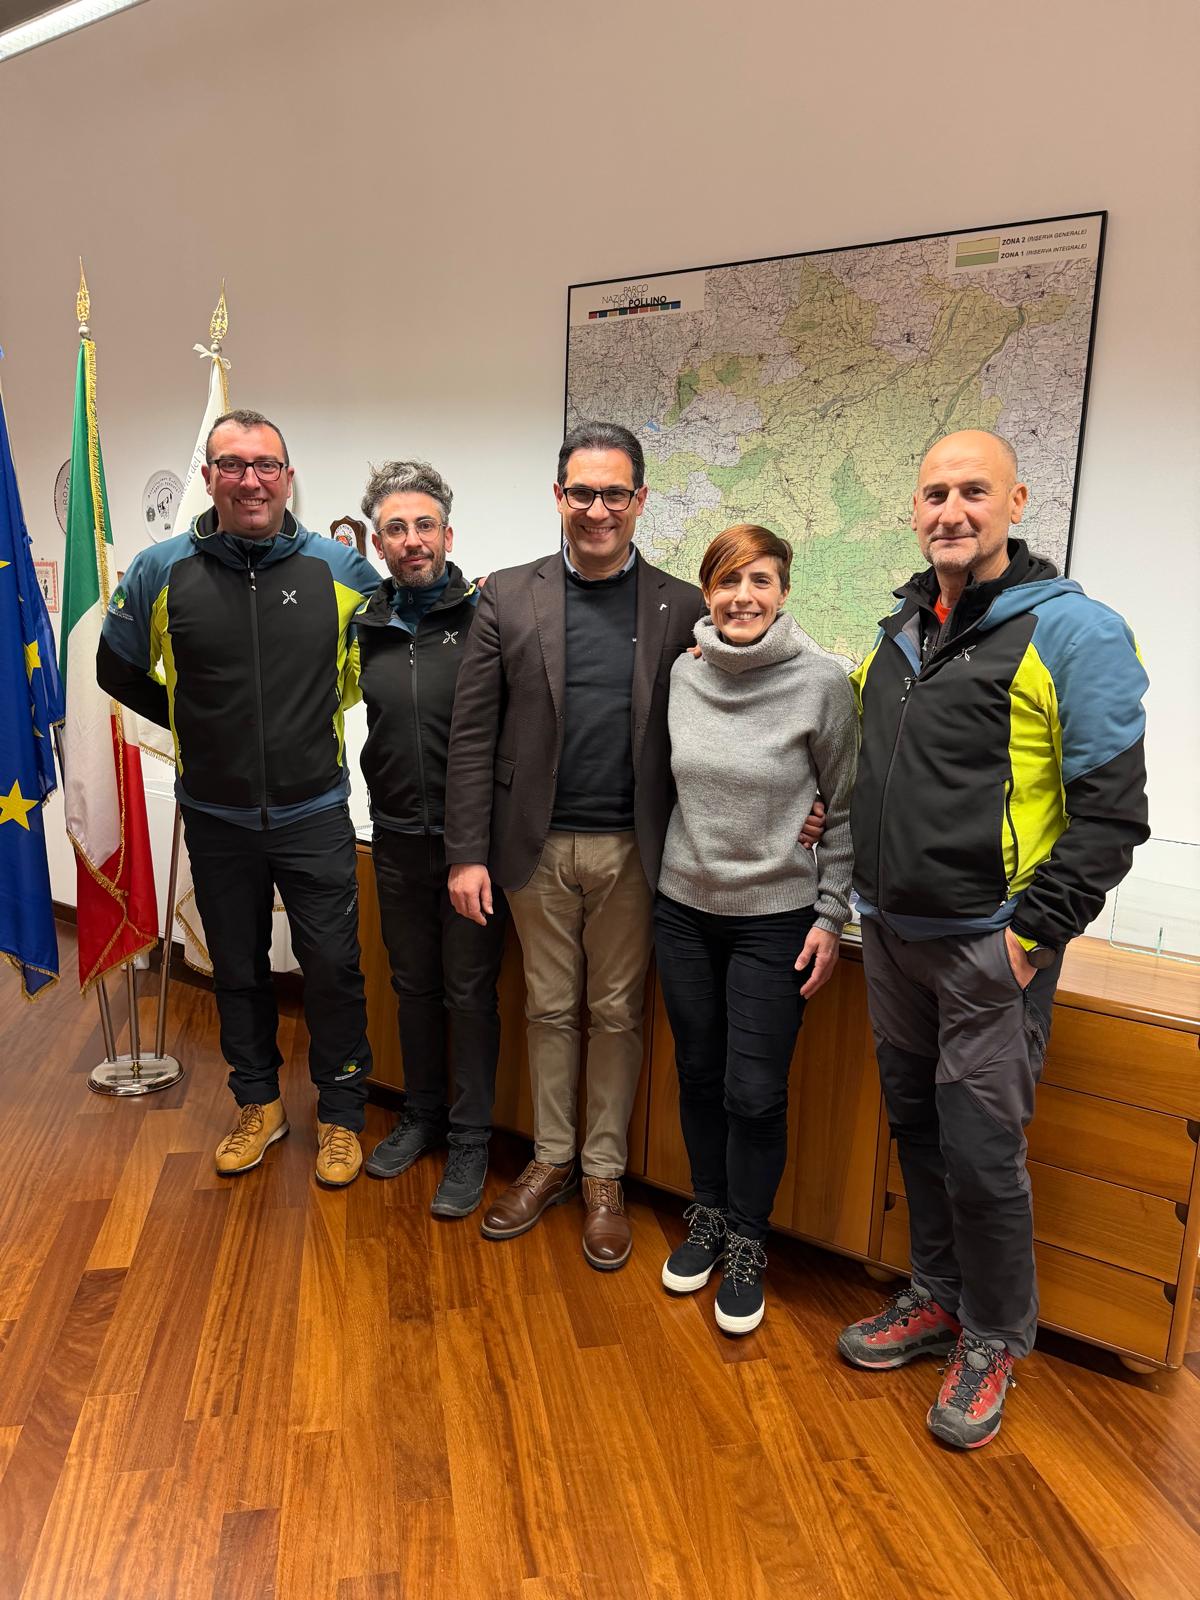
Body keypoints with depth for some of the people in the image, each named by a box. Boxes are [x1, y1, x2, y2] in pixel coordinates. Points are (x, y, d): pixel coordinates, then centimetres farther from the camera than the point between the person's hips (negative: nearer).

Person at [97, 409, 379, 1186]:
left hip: (315, 814, -1)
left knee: (335, 969, 5)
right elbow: (118, 669, 10)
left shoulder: (340, 567, -7)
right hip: (217, 819, 2)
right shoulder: (160, 571, -5)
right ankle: (259, 1103, 36)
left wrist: (325, 711, 6)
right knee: (238, 970, 16)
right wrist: (196, 723, 7)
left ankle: (342, 1114, 25)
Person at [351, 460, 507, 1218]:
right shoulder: (369, 626, 6)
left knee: (470, 989, 5)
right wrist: (392, 809, 8)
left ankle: (471, 1140, 21)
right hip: (398, 839, 5)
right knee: (414, 983, 16)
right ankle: (422, 1115, 35)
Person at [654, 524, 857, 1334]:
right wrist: (661, 876, 10)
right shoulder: (683, 675, -1)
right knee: (699, 1074, 16)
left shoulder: (823, 681, -12)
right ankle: (708, 1215, 37)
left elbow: (847, 809, -6)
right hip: (685, 909, 4)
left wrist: (831, 915, -7)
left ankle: (746, 1245, 26)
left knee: (755, 1094, 2)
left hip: (775, 918, -4)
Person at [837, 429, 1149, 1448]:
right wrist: (859, 893, 11)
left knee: (981, 1152, 3)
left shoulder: (1073, 631, -11)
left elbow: (1112, 809, -13)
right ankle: (937, 1298, 38)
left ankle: (994, 1341, 27)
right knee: (918, 1127, 17)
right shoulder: (900, 631, 10)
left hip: (991, 944, -6)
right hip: (892, 936, 6)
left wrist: (1033, 933, -16)